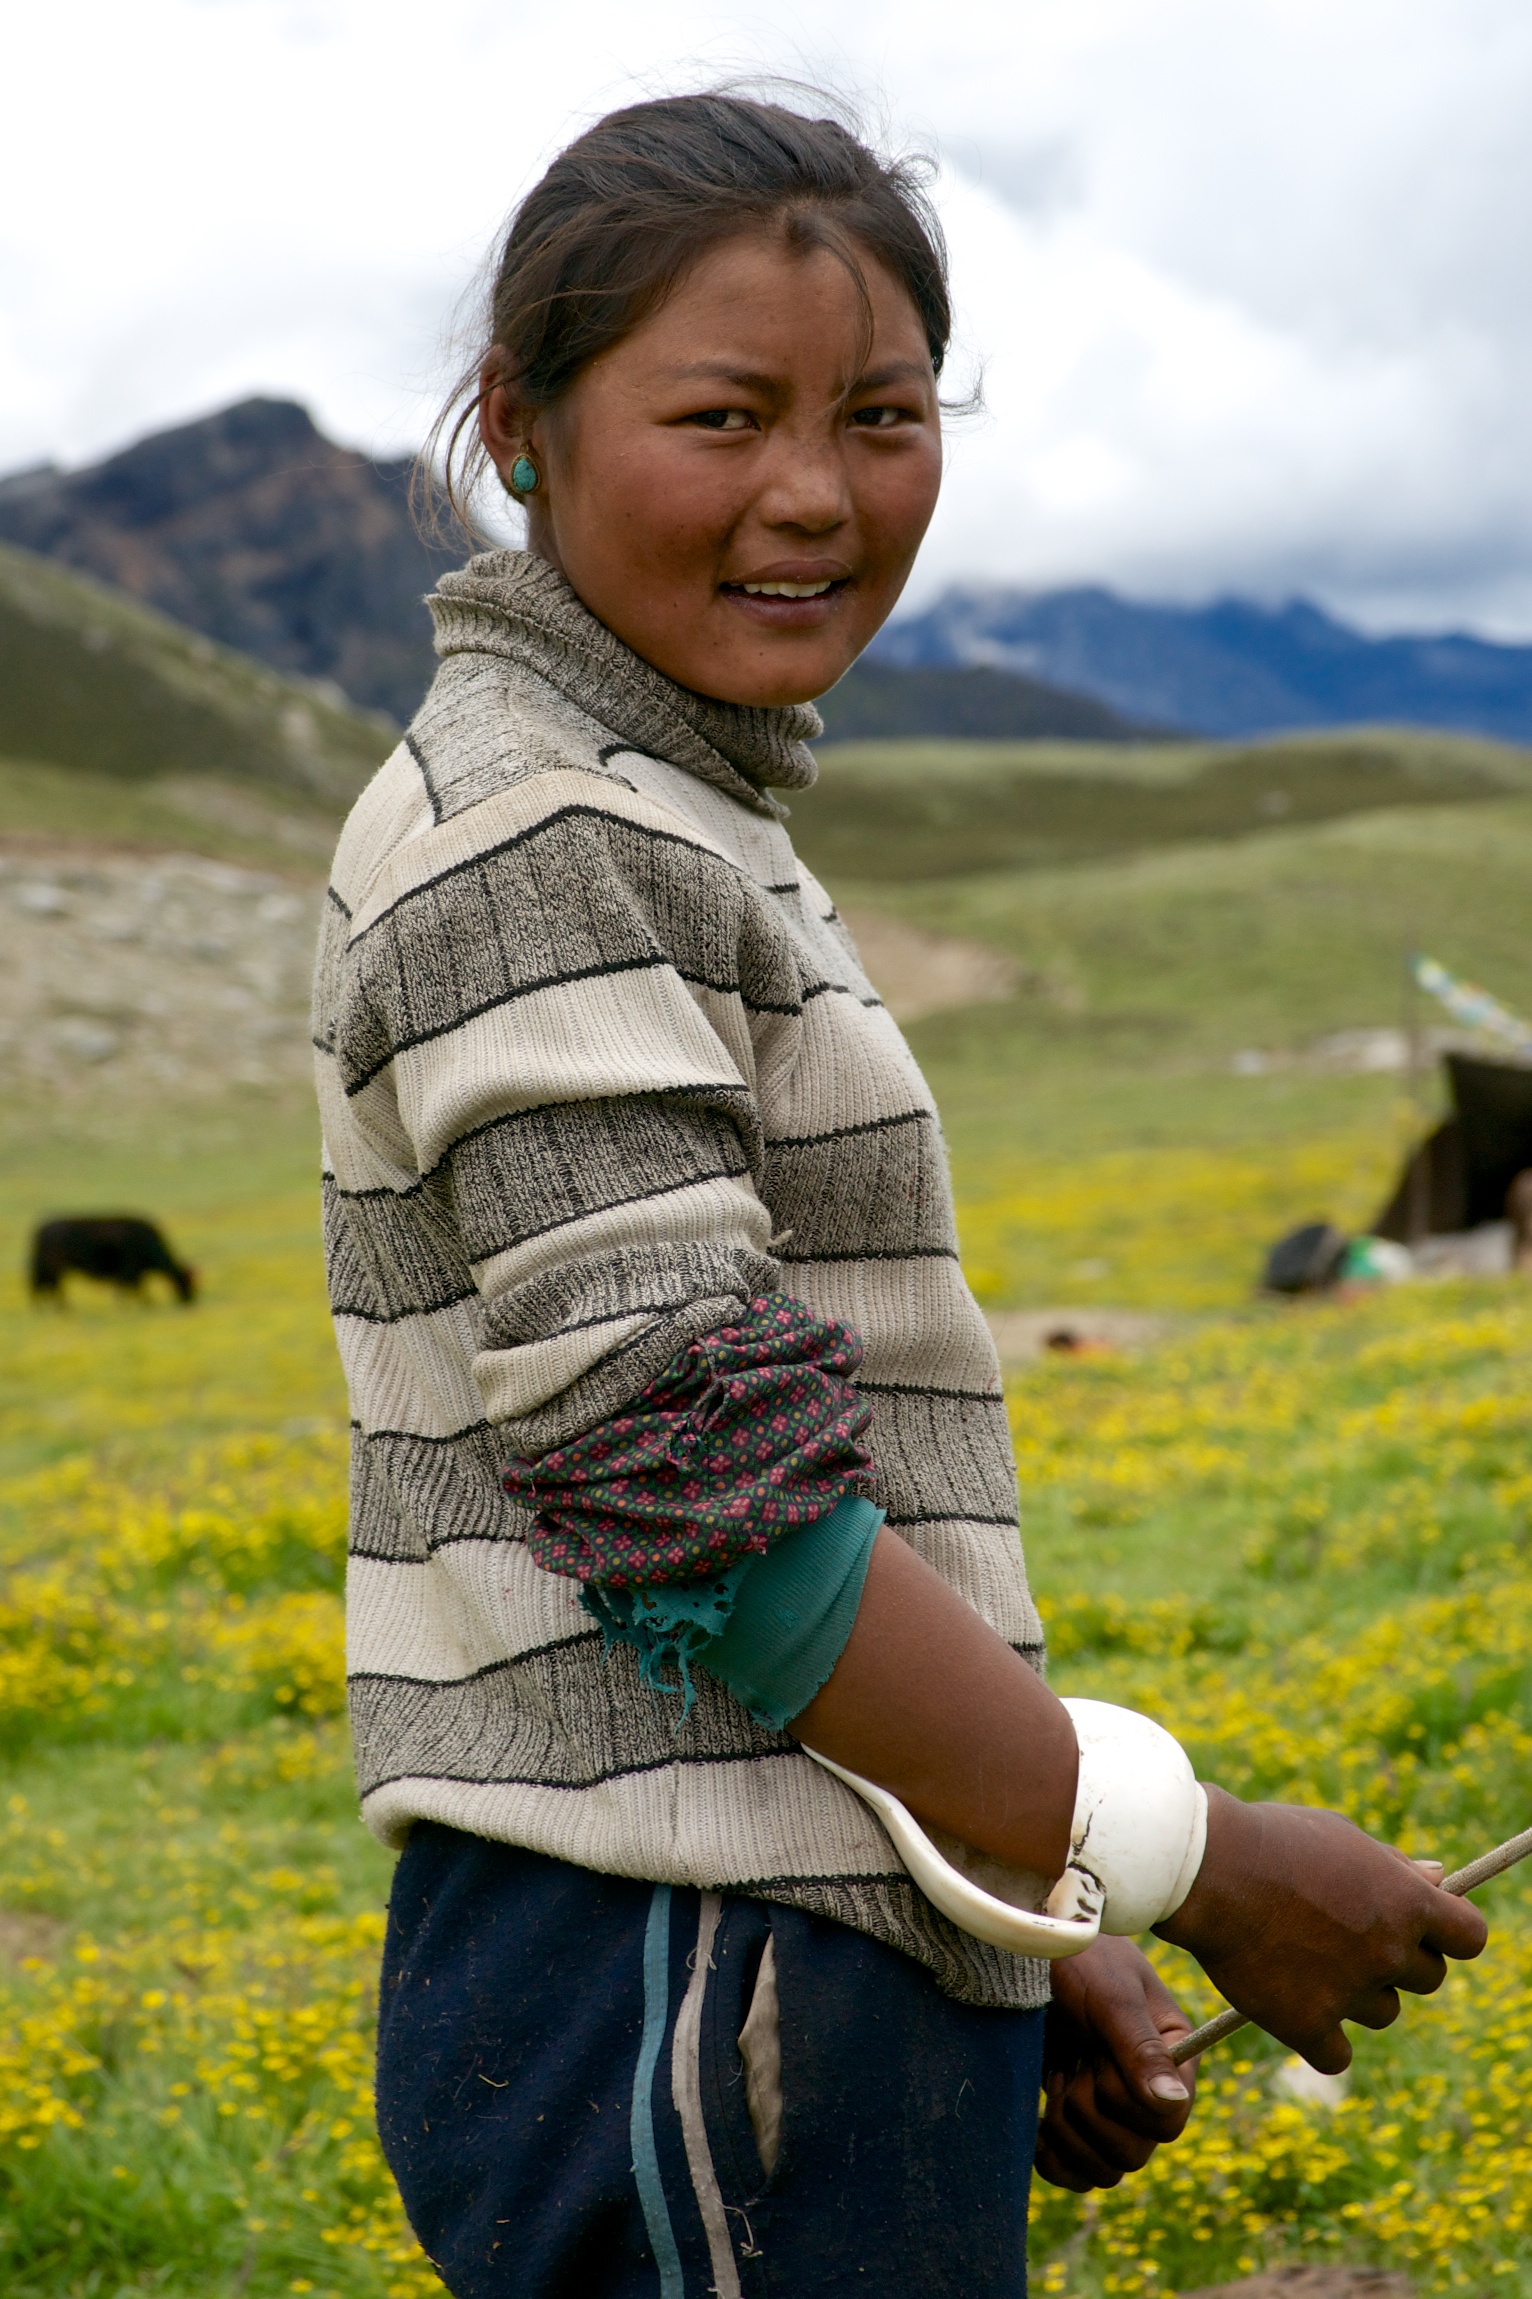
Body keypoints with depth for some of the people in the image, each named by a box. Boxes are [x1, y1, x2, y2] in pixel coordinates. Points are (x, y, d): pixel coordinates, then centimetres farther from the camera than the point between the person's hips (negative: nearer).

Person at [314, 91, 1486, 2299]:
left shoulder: (656, 827, 15)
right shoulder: (532, 842, -14)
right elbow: (698, 1494, -20)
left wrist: (1038, 1931, 14)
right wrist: (1194, 1866, -12)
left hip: (822, 1983, 9)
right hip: (700, 2018, -9)